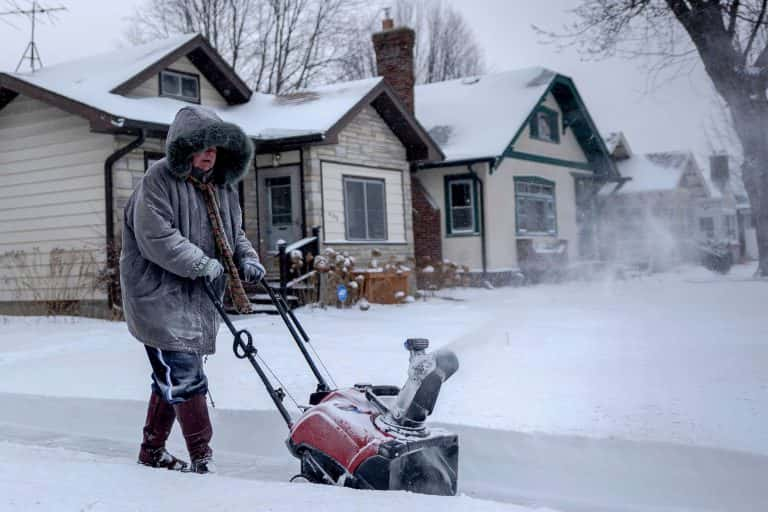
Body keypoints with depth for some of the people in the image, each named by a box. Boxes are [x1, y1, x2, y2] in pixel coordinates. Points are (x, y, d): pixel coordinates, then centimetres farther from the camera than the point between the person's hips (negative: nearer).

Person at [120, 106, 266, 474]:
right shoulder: (159, 180, -13)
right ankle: (202, 458, -3)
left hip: (197, 300, 8)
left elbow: (233, 233, 23)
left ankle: (152, 451, 30)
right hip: (160, 296, -8)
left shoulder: (222, 187, 13)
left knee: (170, 379, 17)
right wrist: (203, 264, -22)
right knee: (185, 376, -11)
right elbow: (156, 238, -22)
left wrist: (246, 258, 2)